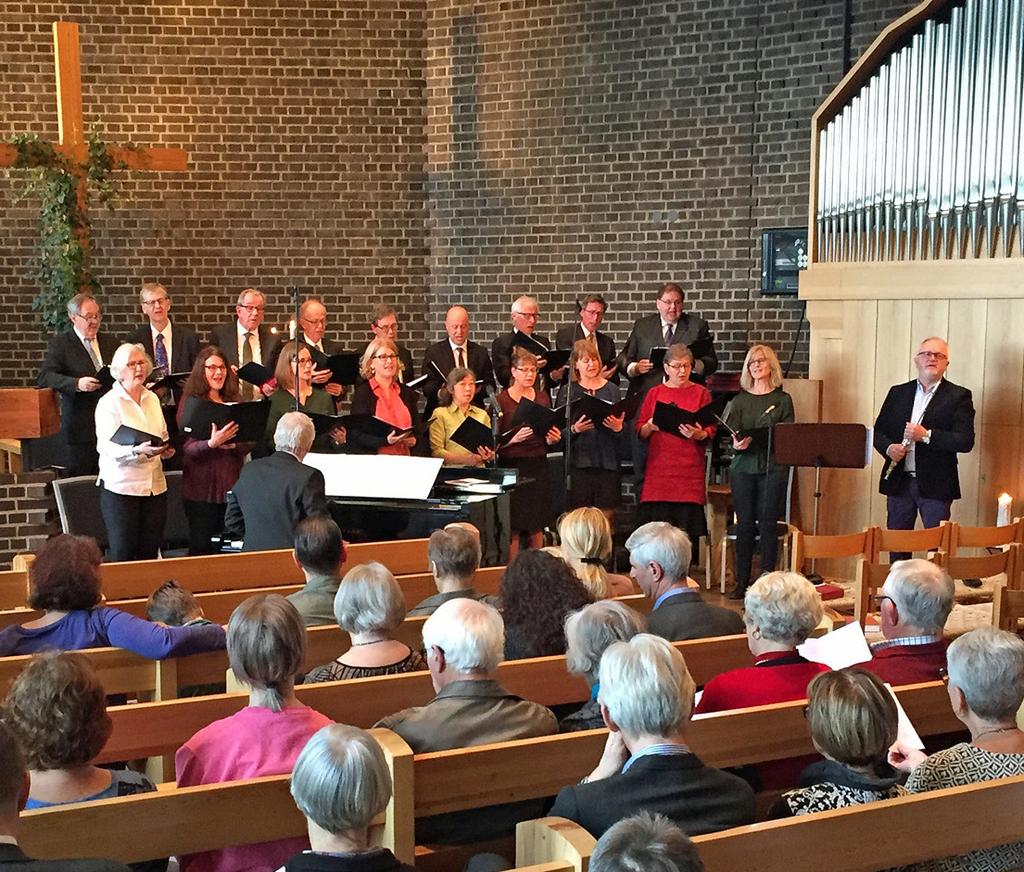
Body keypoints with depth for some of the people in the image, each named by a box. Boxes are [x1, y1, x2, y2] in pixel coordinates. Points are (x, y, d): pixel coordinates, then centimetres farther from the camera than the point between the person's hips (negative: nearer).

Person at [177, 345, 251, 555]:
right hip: (202, 488, -4)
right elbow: (188, 448, -10)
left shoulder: (235, 400, 11)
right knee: (201, 548, 0)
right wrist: (212, 443, -28)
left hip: (231, 485, 4)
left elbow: (250, 442, 7)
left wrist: (233, 444, -14)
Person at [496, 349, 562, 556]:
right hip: (513, 467, -4)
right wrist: (514, 438, -24)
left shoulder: (542, 397, 12)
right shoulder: (501, 400, -3)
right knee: (514, 528, -5)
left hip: (538, 466, 5)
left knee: (538, 527, 6)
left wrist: (553, 438, -3)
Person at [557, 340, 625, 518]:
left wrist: (618, 427, -10)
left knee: (606, 516, 3)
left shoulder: (611, 389, 10)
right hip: (578, 462, -2)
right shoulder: (568, 391, 4)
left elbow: (623, 427, 12)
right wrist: (574, 429, -17)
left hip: (607, 462, 2)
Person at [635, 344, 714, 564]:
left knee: (687, 530, -5)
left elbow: (711, 431, 4)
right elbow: (639, 432, 10)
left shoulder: (701, 393, 9)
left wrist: (698, 434, -17)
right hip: (659, 469, 1)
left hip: (690, 470, -1)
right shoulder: (655, 393, 12)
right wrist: (650, 426, -11)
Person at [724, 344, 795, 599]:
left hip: (773, 467, -1)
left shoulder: (782, 399, 8)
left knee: (768, 523, -3)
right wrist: (737, 444, -19)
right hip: (743, 466, 1)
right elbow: (731, 434, 5)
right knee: (745, 523, 1)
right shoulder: (740, 400, 11)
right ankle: (742, 581, 8)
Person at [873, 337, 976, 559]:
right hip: (898, 482, 4)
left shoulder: (959, 397, -1)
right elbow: (879, 431, 13)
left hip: (936, 485, -3)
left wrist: (926, 435, -20)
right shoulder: (898, 393, 12)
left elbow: (965, 441, -10)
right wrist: (888, 448, -9)